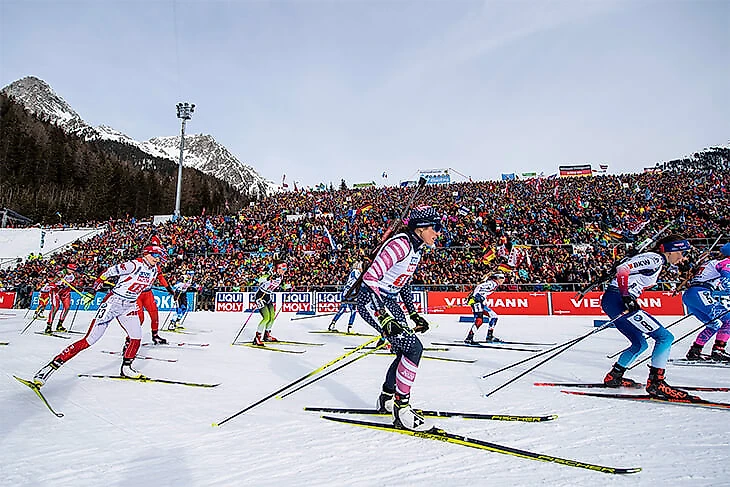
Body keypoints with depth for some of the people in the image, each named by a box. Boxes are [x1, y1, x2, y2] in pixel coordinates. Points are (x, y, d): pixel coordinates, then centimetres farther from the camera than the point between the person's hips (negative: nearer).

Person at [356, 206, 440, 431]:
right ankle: (401, 410, -6)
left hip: (389, 302, 10)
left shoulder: (416, 248, 8)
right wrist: (384, 317, -32)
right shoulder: (400, 244, -23)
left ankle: (387, 399, 29)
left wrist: (414, 314, 15)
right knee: (414, 348, -16)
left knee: (408, 351, 11)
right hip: (372, 301, -10)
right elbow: (370, 277, -29)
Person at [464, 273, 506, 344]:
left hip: (480, 302, 10)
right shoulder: (492, 283, -8)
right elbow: (479, 287, -21)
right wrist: (473, 297, -28)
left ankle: (489, 336, 19)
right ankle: (468, 339, -20)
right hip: (476, 300, -10)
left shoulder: (495, 285, 22)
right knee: (479, 320, -22)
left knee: (494, 316, 14)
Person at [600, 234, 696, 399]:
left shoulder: (656, 261, 19)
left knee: (640, 345, 22)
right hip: (617, 301, -11)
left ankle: (613, 377, 27)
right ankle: (655, 383, -9)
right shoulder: (655, 259, -10)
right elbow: (622, 269, -23)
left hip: (612, 301, 11)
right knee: (665, 337, -9)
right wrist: (627, 298, -24)